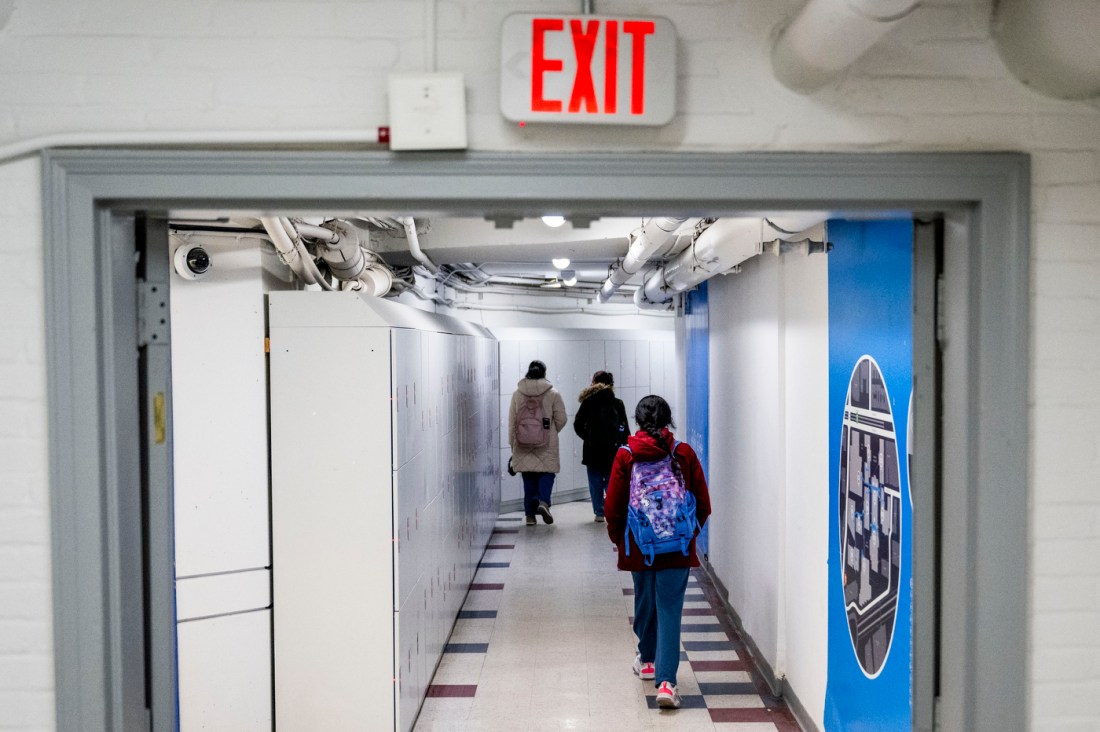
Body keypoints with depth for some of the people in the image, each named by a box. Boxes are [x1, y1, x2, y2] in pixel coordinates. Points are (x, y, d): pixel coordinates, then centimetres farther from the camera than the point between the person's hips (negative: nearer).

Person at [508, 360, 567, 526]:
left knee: (528, 478, 9)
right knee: (547, 473, 6)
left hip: (523, 445, 3)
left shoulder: (517, 393, 1)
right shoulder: (553, 394, -5)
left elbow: (511, 421, 4)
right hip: (547, 445, -2)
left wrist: (513, 443, 13)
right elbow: (561, 419, -3)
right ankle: (543, 502, -19)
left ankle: (530, 514, 11)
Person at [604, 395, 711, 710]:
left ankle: (647, 660, 39)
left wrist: (620, 540, 13)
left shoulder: (625, 456, -6)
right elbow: (703, 504, 0)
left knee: (644, 602, 19)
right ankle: (666, 680, -9)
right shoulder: (684, 453, -4)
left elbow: (613, 507, -3)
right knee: (670, 609, 0)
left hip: (639, 546, 1)